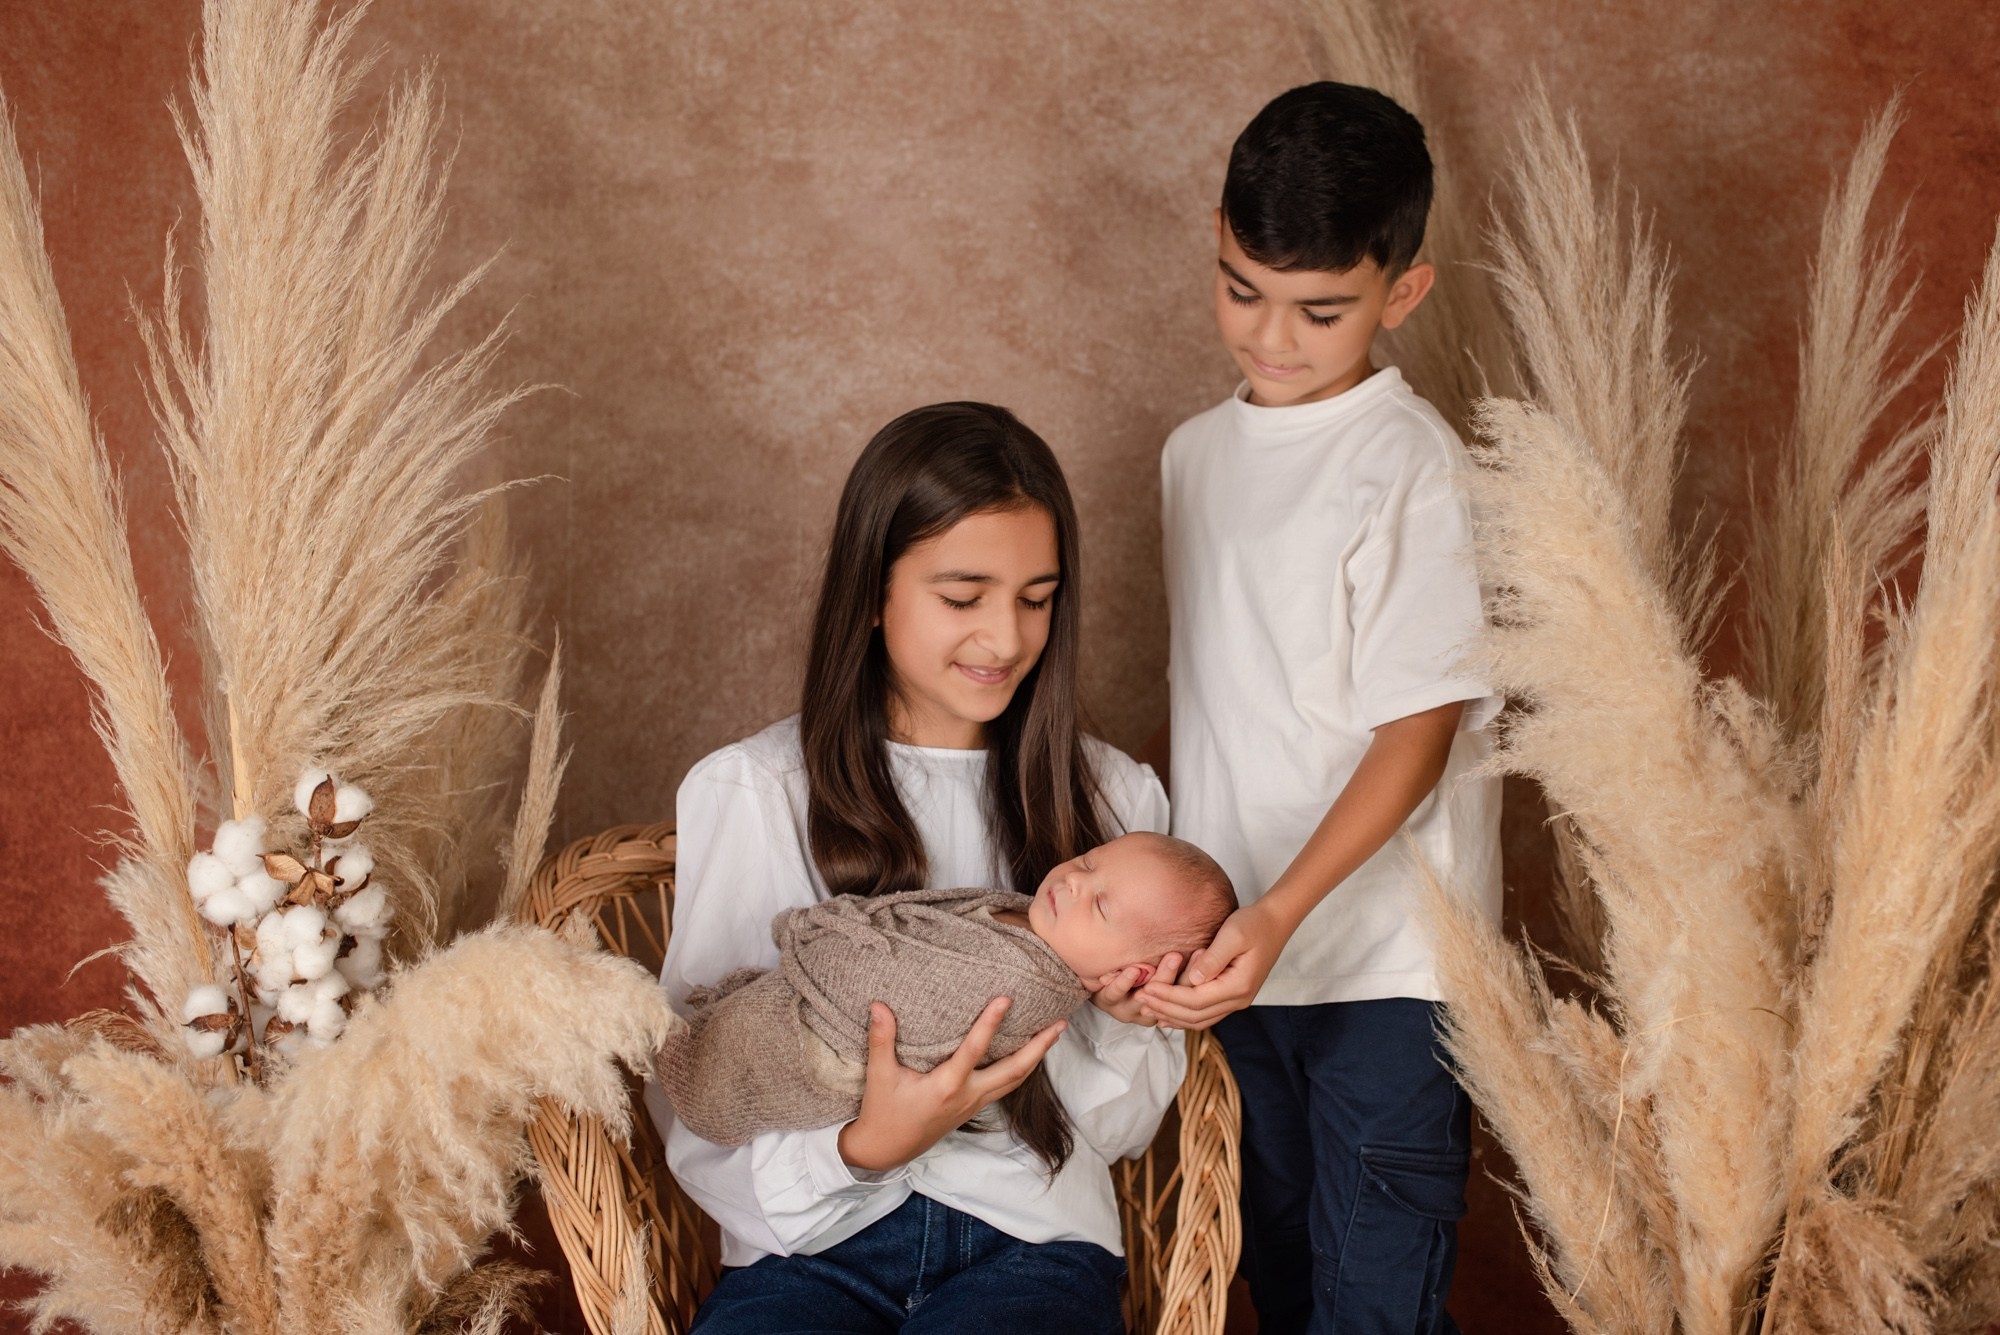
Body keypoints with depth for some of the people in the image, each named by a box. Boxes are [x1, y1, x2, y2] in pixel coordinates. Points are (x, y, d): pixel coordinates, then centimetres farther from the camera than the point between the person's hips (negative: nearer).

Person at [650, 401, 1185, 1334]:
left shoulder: (1112, 797, 10)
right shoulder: (746, 793, 3)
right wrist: (865, 1148, -18)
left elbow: (1121, 1128, 11)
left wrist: (1110, 1021, -10)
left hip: (1030, 1236, 1)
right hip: (810, 1242, 0)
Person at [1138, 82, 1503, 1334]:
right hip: (1238, 951, 7)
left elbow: (1419, 730, -18)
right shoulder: (1198, 452, 7)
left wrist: (1280, 912, -28)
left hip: (1385, 971, -7)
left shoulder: (1411, 467, -15)